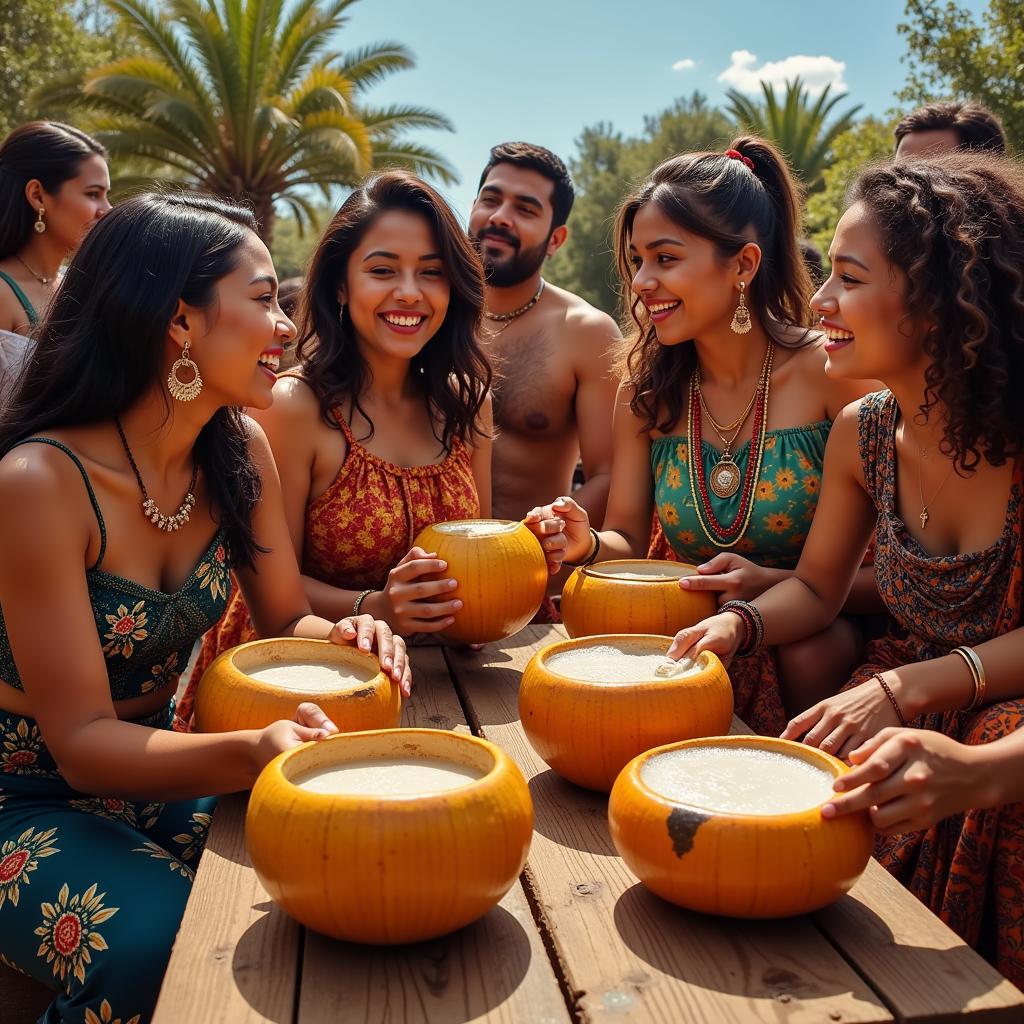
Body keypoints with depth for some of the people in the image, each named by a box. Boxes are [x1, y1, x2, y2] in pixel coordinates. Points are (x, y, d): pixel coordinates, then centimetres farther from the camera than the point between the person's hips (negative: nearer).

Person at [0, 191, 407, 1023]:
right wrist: (250, 752, -41)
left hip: (151, 771, 5)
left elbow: (285, 619, 2)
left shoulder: (240, 451, -6)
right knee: (154, 952, -29)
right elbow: (82, 741, -23)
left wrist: (342, 637, -21)